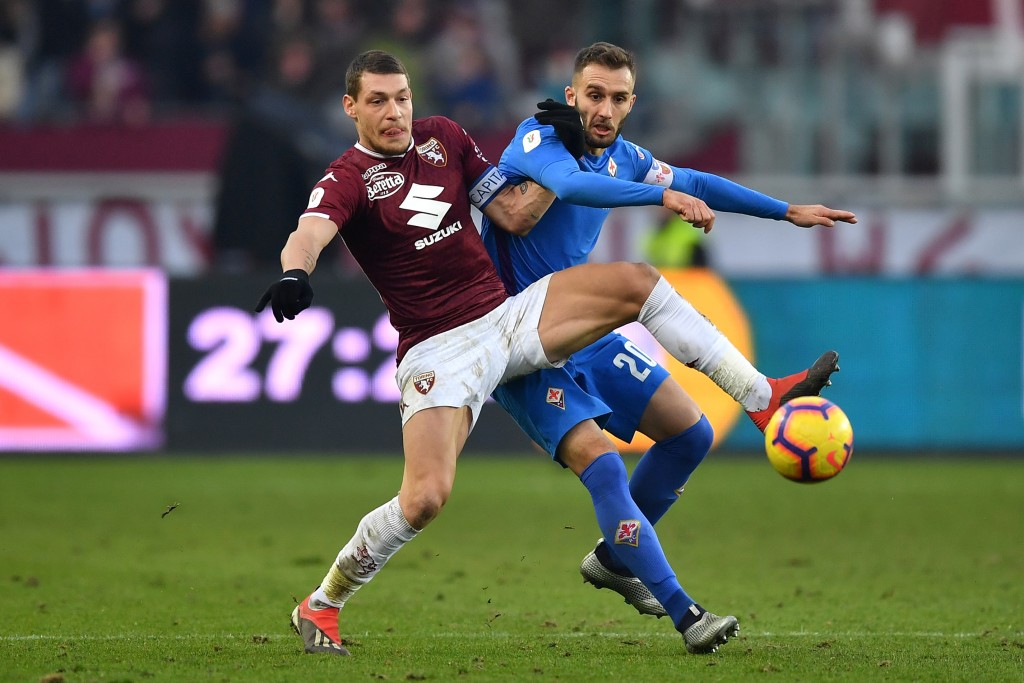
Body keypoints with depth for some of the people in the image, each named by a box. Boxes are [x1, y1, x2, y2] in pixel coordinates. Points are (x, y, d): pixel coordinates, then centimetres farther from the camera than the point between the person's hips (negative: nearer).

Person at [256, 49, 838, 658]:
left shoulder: (442, 137, 10)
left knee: (637, 282, -12)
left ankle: (762, 397, -5)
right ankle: (320, 606, -1)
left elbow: (514, 215, 12)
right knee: (426, 497, -23)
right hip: (440, 351, -5)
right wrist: (295, 274, -51)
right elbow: (309, 235, -28)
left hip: (510, 316, 5)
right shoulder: (348, 179, -7)